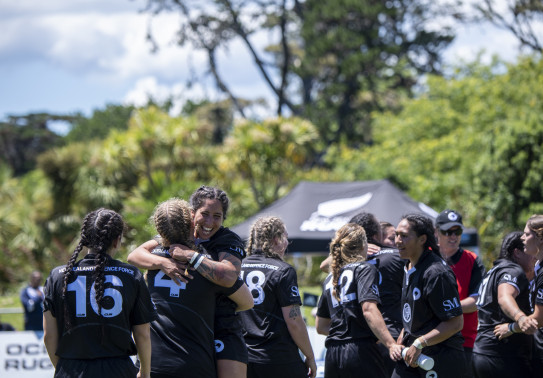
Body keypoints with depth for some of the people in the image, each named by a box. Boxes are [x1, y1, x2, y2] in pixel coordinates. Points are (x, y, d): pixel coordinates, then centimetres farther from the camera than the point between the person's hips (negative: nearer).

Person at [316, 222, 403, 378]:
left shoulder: (330, 279, 19)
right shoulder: (365, 269, -1)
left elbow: (320, 326, 23)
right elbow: (368, 309, -17)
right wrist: (390, 344, -24)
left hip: (332, 356, 7)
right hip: (360, 351, -7)